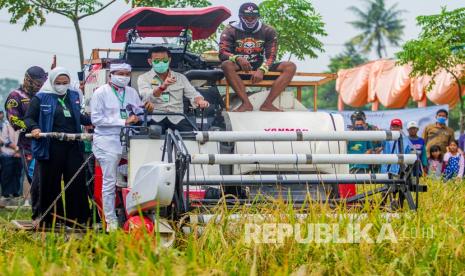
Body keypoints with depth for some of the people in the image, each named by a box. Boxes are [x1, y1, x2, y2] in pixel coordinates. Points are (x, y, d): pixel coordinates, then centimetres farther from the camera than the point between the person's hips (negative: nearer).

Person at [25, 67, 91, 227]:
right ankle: (48, 219, 9)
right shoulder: (41, 98, 2)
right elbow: (29, 118, 0)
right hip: (51, 146, -4)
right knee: (51, 183, 1)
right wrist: (34, 128, -19)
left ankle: (78, 219, 3)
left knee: (76, 181, -1)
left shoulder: (74, 96, 16)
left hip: (73, 146, 4)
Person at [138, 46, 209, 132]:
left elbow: (192, 94, 10)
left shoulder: (180, 77, 20)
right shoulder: (144, 78, 9)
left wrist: (200, 101, -15)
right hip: (155, 118, -3)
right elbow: (147, 97, -10)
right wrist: (162, 87, -30)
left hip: (176, 118, 3)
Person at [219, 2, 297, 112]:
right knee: (226, 65, -37)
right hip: (240, 67, -3)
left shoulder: (268, 31, 4)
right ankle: (246, 103, -38)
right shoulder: (231, 31, -1)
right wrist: (237, 59, -33)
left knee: (290, 67, -18)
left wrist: (262, 70, -24)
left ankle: (267, 104, -30)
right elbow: (223, 53, -11)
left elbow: (271, 56, -3)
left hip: (260, 67, 3)